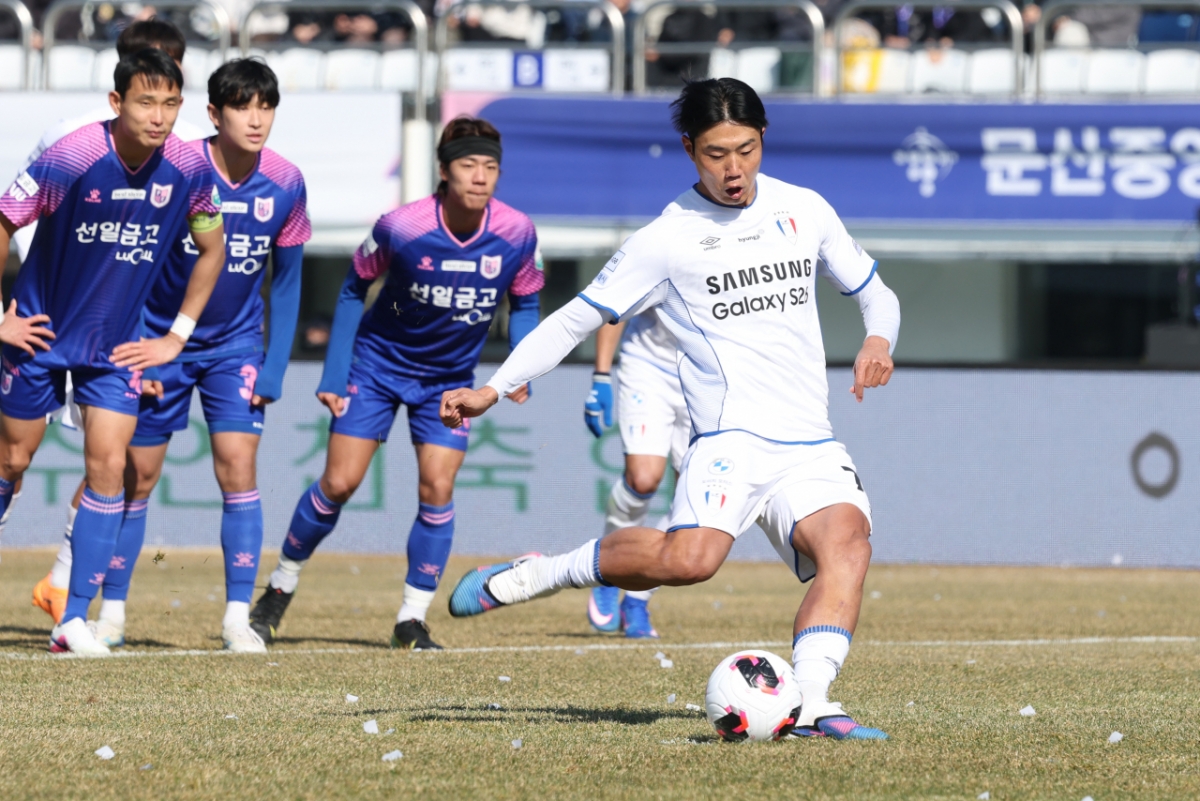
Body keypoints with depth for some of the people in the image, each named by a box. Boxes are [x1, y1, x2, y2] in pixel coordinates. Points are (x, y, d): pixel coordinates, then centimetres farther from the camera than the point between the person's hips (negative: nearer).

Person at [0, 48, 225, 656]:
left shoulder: (188, 169, -11)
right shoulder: (70, 159, -22)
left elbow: (212, 247, 8)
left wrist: (177, 336, 6)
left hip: (116, 346, 3)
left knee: (108, 467, -8)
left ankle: (75, 619, -3)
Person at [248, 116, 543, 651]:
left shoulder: (517, 234, -17)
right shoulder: (401, 227, -24)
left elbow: (524, 305, 1)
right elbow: (354, 288, -8)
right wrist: (334, 376, -9)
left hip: (450, 378, 2)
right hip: (378, 362, -2)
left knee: (436, 489, -10)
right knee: (338, 483, -5)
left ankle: (413, 620, 3)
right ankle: (280, 589, 16)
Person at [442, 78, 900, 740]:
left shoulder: (804, 210, 13)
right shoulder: (667, 240, 2)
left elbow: (873, 292, 24)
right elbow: (575, 319, 6)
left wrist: (878, 341, 1)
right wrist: (494, 388, -4)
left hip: (811, 448, 4)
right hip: (732, 434, -4)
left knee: (847, 541, -25)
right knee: (690, 557, -30)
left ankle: (808, 703, -32)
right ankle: (534, 577, -11)